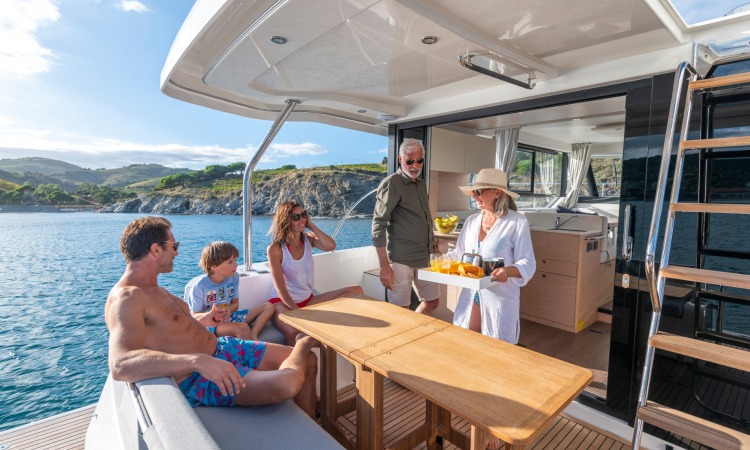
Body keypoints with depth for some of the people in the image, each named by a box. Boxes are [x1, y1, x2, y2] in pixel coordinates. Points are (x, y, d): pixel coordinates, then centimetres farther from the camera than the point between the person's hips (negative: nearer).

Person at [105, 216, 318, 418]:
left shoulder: (155, 289, 14)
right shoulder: (126, 297, -18)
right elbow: (120, 365, -35)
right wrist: (198, 361, -44)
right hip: (198, 381, -9)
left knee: (309, 361, 5)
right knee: (287, 382, -31)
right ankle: (303, 342, 3)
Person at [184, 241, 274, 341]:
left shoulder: (234, 277, -2)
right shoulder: (200, 286, -16)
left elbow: (235, 304, 7)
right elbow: (195, 316, -7)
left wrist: (228, 309, -18)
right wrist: (210, 314, -31)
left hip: (228, 317, 7)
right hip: (210, 323, -6)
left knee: (269, 307, -6)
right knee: (243, 327, -37)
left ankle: (253, 335, -23)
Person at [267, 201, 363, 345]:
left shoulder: (309, 239, 3)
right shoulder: (275, 249, -11)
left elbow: (331, 246, -20)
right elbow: (280, 287, -16)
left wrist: (311, 225, -13)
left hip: (308, 300, 6)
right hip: (283, 301, -5)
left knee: (356, 291, -10)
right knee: (295, 332, -40)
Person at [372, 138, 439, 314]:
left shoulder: (421, 183, 14)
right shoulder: (391, 184, -11)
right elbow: (378, 225, -16)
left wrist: (433, 243, 14)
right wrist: (384, 265, -19)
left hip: (425, 258, 8)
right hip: (401, 260, -8)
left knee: (433, 302, 16)